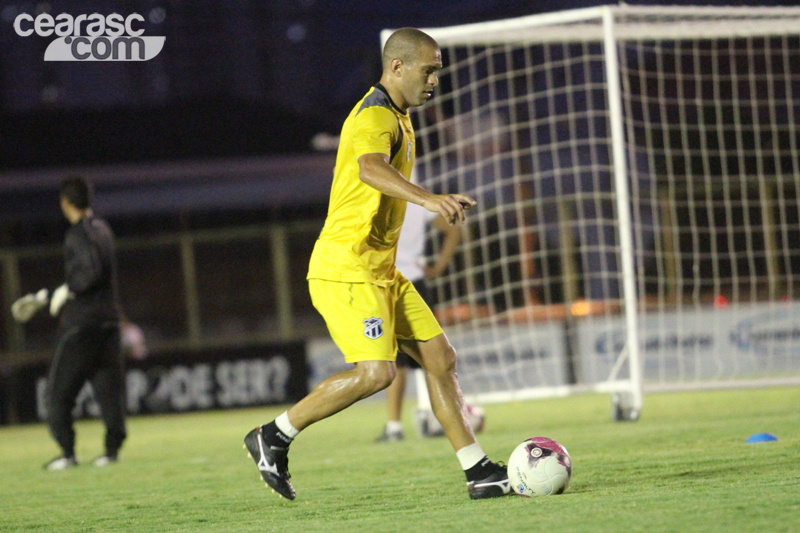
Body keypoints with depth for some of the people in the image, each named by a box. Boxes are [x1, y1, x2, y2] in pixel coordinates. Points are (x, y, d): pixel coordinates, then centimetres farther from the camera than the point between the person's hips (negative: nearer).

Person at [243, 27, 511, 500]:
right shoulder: (375, 116, -15)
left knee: (441, 358, 4)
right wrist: (427, 198, -55)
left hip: (379, 270, 10)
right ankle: (274, 437, -8)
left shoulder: (398, 116, 18)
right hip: (345, 269, -10)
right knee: (377, 371, -21)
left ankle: (480, 473, 6)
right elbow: (370, 167, -39)